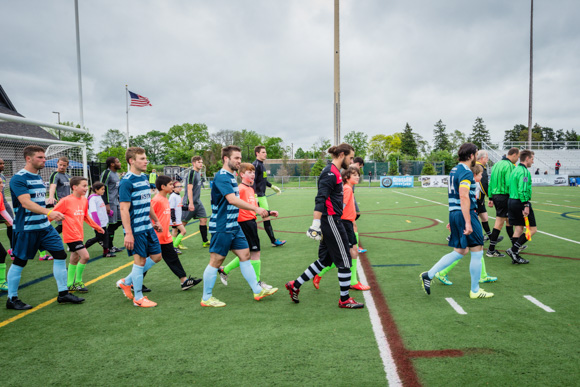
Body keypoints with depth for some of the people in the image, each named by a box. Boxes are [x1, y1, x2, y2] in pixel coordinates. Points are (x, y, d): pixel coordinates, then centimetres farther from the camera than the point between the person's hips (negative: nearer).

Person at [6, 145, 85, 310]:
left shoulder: (39, 177, 13)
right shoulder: (18, 178, -13)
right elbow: (26, 203, -26)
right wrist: (49, 212, -38)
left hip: (45, 226, 8)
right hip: (26, 228, -8)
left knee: (60, 254, 3)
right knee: (19, 262, 5)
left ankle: (63, 293, 13)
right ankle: (12, 299, 21)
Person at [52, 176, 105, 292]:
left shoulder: (84, 200, 7)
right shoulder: (66, 201, -14)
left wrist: (97, 227, 26)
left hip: (79, 234, 8)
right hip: (71, 235, -8)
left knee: (74, 259, 15)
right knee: (85, 256, -13)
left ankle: (70, 284, 27)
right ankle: (78, 281, 5)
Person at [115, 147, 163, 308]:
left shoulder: (144, 178, 11)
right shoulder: (126, 182, -15)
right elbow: (124, 209, -19)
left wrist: (156, 221, 24)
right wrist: (128, 233, -23)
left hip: (148, 227, 9)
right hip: (136, 229, -9)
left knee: (156, 256, 12)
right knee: (140, 260, 0)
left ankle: (126, 282, 27)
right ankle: (138, 298, 17)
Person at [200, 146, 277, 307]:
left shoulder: (231, 177, 14)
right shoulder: (222, 177, -17)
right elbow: (232, 199, -30)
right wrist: (256, 208, -33)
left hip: (234, 226, 10)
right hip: (221, 227, -10)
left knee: (245, 255, 11)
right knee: (216, 260, -1)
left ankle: (258, 291, 19)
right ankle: (206, 298, 13)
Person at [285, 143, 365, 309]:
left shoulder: (333, 171, 15)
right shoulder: (331, 173, -15)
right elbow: (320, 200, -23)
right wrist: (315, 225, -26)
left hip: (330, 221, 10)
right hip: (331, 220, -10)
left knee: (325, 260, 15)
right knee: (344, 260, 1)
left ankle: (295, 285, 22)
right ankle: (345, 300, 16)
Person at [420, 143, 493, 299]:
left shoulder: (454, 170, 17)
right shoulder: (466, 172, -13)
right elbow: (464, 197, -23)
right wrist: (468, 223, -25)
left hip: (454, 214, 9)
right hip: (465, 214, -9)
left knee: (460, 252, 15)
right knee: (477, 252, 3)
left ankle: (428, 275, 12)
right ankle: (475, 291, 14)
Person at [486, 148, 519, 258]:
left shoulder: (497, 164, 13)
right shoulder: (509, 166, -13)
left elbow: (491, 182, 14)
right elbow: (509, 184, -21)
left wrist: (490, 198, 17)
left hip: (495, 195, 9)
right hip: (504, 196, -9)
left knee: (508, 220, 20)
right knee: (499, 222, -5)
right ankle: (491, 250, -2)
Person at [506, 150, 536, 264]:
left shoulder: (515, 170, 16)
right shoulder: (524, 171, -13)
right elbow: (522, 190, -22)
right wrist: (526, 205, -22)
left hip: (511, 201, 9)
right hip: (520, 202, -9)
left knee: (518, 228, 11)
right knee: (532, 229, -1)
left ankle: (515, 256, 11)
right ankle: (513, 250, -7)